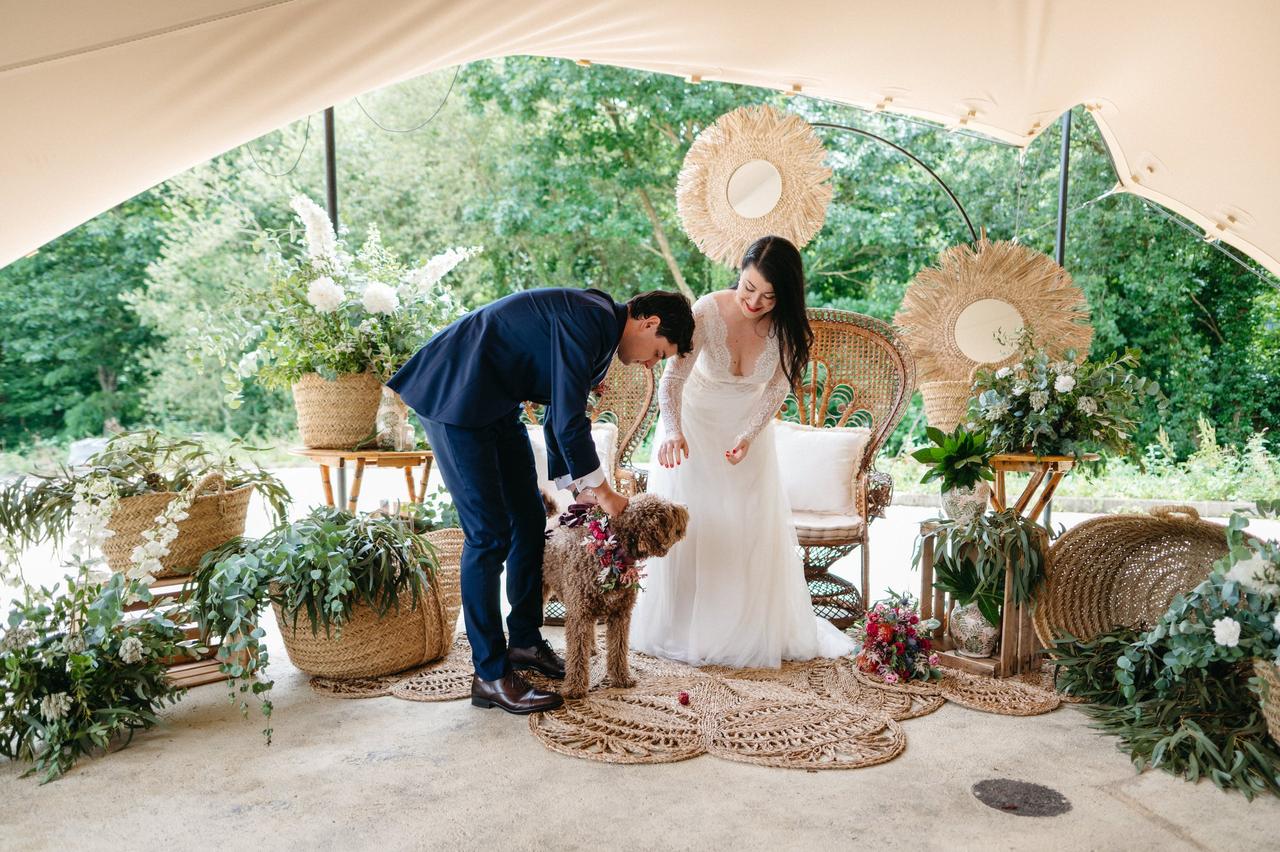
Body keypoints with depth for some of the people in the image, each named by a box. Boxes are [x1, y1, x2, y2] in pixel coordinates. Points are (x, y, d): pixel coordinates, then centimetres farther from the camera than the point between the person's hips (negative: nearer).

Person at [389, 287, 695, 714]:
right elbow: (568, 420, -23)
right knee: (489, 535, -9)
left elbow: (561, 418, 17)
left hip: (495, 403, 10)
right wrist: (602, 492, -10)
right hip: (454, 396, -10)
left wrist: (578, 488, 17)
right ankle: (490, 675, 2)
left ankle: (525, 641, 28)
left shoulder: (601, 326, 9)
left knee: (529, 520, 12)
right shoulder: (588, 319, -22)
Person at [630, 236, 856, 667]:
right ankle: (680, 627, 18)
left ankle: (750, 630, 19)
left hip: (749, 426, 2)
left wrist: (749, 436, -25)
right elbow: (673, 379, -32)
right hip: (695, 422, -2)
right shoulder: (707, 312, -28)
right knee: (686, 523, 2)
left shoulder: (786, 327, -20)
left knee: (751, 527, 3)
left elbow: (777, 388, -10)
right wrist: (672, 432, -50)